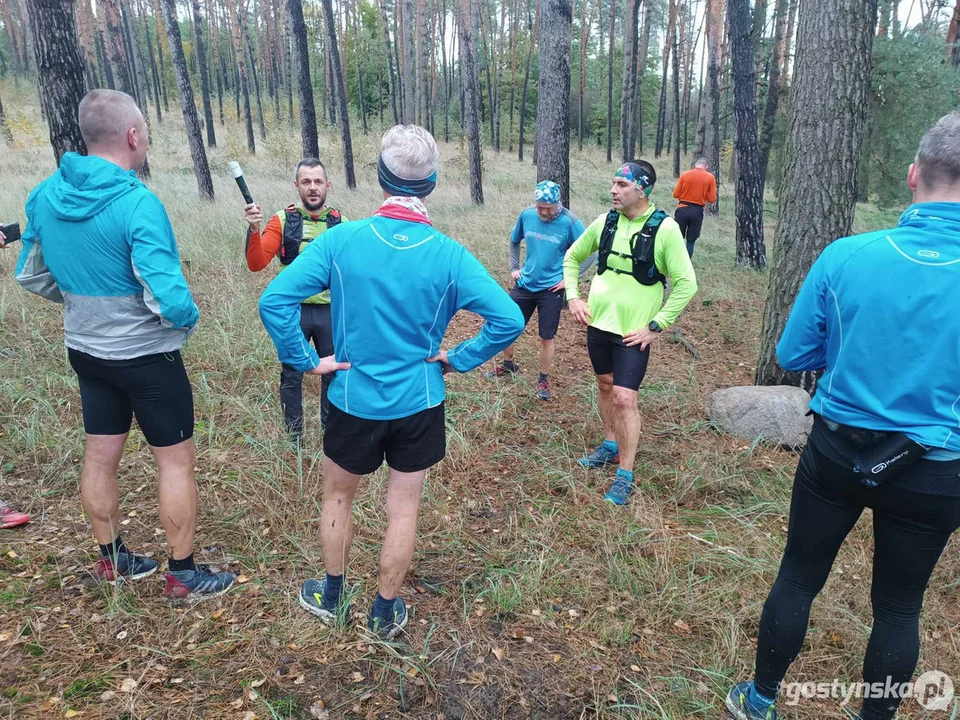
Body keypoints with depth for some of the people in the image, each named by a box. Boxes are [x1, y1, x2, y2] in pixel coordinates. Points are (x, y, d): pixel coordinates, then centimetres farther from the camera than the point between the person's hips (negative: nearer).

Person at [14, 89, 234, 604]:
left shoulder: (45, 195, -2)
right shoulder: (136, 203, -25)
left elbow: (32, 276, 9)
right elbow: (170, 299, -31)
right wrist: (188, 320, -10)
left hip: (84, 349, 7)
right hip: (146, 355, -7)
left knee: (99, 456, 18)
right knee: (176, 459, 7)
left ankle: (112, 560, 36)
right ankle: (183, 576, 18)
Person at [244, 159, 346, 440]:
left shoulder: (339, 223, -1)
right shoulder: (283, 220, -5)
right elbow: (257, 264, -12)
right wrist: (254, 230, -28)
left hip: (330, 311, 1)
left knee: (333, 373, 14)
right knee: (291, 376, 10)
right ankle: (293, 436, 27)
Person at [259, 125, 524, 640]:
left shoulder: (340, 240, -14)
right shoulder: (448, 254, -13)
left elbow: (274, 300, -18)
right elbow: (508, 320, -17)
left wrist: (307, 361, -8)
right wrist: (457, 359, -6)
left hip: (354, 399, 0)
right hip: (418, 403, 0)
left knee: (338, 495, 24)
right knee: (403, 508, 16)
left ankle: (331, 596, 43)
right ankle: (385, 613, 33)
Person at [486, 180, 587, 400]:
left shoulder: (570, 223, -15)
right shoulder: (527, 215, -4)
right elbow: (514, 240, 15)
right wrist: (514, 267, 8)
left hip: (551, 289, -4)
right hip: (525, 284, 4)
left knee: (547, 337, 4)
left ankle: (544, 380, 23)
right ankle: (508, 365, 37)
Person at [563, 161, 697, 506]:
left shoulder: (664, 229, -14)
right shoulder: (605, 221, 0)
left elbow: (686, 284, -13)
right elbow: (572, 257, 15)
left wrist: (655, 326, -15)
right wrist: (573, 297, 4)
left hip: (634, 332, -5)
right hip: (598, 322, 5)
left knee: (624, 399, -8)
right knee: (606, 387, 19)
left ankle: (625, 475, 8)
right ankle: (611, 446, 40)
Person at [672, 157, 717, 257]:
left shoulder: (685, 174, -2)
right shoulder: (710, 177, -2)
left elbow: (676, 194, 0)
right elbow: (712, 199, -2)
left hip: (682, 209, 0)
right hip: (697, 211, 0)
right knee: (691, 241, 8)